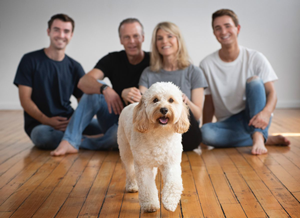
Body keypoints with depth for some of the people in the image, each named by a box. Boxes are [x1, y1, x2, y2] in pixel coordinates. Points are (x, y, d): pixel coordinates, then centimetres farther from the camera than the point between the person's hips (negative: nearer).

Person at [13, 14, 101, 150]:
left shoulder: (74, 67, 10)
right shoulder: (30, 60, 1)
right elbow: (25, 99, -4)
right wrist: (47, 120, -18)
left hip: (68, 121, 2)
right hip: (39, 124, -2)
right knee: (42, 135, -38)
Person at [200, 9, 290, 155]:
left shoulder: (255, 58, -5)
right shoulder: (207, 65, -1)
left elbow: (271, 92, -12)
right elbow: (209, 102, 4)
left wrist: (266, 112, -34)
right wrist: (204, 130, -8)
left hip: (255, 117, -1)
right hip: (229, 123, 2)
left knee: (254, 81, -27)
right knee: (206, 133, -32)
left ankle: (258, 137, -40)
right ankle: (267, 139, -19)